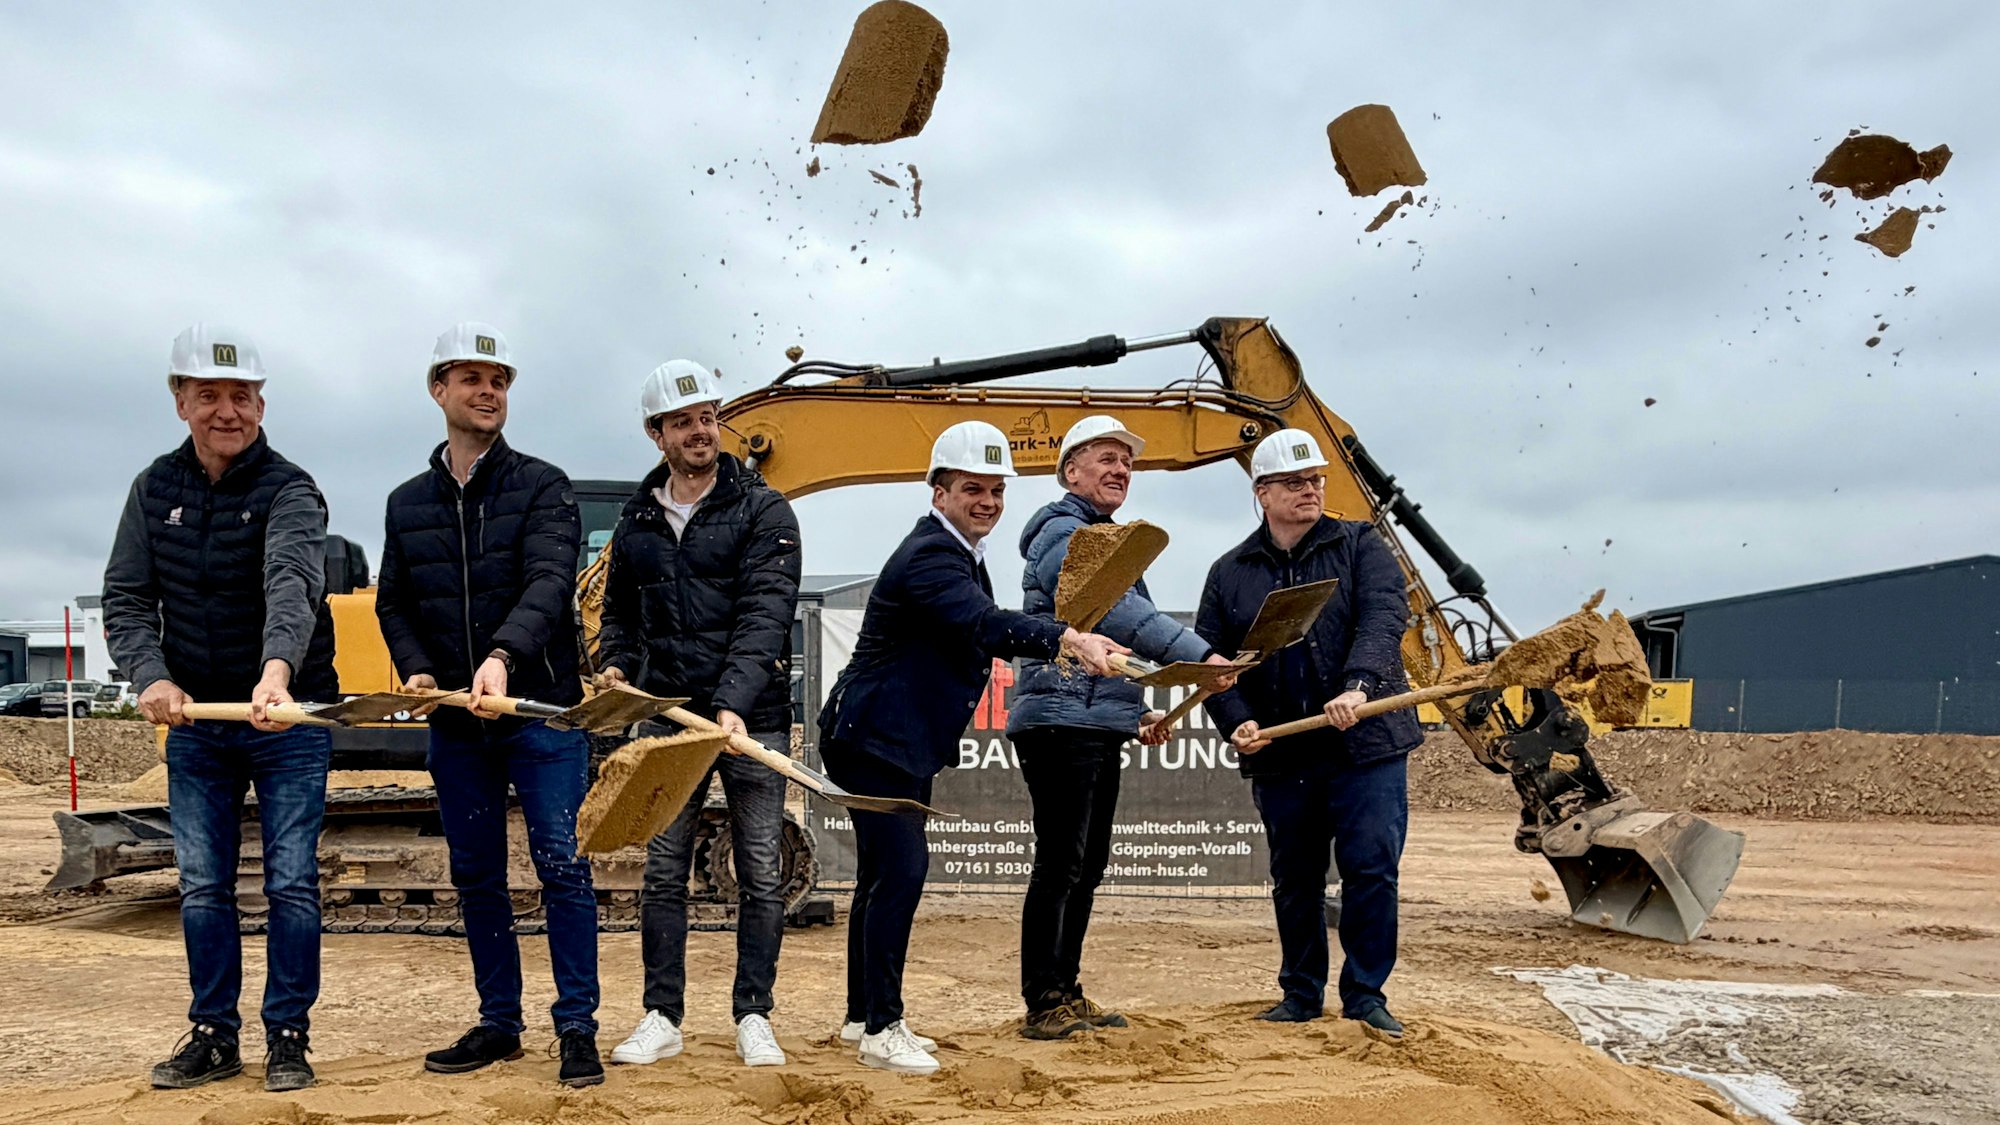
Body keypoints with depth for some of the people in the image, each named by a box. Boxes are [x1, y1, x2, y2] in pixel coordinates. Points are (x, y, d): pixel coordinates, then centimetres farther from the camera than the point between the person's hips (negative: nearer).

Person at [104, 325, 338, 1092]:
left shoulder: (289, 491, -14)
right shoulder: (155, 489, 2)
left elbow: (291, 584, -32)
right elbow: (125, 597, 1)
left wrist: (278, 670, -50)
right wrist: (151, 676, -17)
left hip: (289, 719, -4)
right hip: (194, 721, 4)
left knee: (291, 884, 1)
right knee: (201, 888, 9)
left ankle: (287, 1037, 13)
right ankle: (213, 1037, 22)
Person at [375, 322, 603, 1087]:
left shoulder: (541, 486, -3)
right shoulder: (408, 503, 11)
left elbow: (550, 582, -18)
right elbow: (393, 603, 15)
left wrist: (503, 656, -34)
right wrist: (415, 668, -5)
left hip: (541, 709, -4)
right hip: (454, 719, 5)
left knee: (562, 865, -5)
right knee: (476, 876, 10)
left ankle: (577, 1027, 3)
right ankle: (499, 1022, 22)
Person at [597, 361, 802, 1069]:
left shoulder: (762, 510, -5)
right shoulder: (637, 519, 10)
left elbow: (765, 614, -16)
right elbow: (620, 609, 21)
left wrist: (734, 703, -28)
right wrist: (617, 663, 0)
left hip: (752, 718, -3)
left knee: (759, 874, 4)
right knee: (664, 872, 6)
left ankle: (754, 1017, 15)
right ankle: (662, 1018, 16)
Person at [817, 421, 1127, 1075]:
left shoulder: (960, 553, 12)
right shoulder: (930, 555, -21)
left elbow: (979, 633, 22)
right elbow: (986, 626, -39)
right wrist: (1068, 639, -54)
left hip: (905, 741, 11)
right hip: (874, 738, -11)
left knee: (884, 874, 16)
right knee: (901, 870, -16)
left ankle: (862, 1015, 27)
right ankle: (880, 1030, -9)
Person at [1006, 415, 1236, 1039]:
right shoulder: (1062, 535, -9)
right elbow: (1117, 613, -23)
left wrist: (1135, 709, 19)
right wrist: (1199, 654, -28)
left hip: (1098, 728, 10)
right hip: (1063, 724, -10)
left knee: (1087, 866, 12)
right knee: (1061, 865, -9)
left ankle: (1066, 993, 19)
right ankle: (1043, 1004, -5)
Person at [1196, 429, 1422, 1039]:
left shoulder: (1360, 546, 4)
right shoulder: (1231, 572, 10)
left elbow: (1383, 617, -13)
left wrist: (1358, 686, -29)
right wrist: (1237, 720, -7)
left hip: (1365, 745, -2)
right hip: (1280, 755, 3)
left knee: (1371, 869, -4)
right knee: (1294, 880, 11)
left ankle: (1365, 994, 10)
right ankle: (1301, 993, 25)